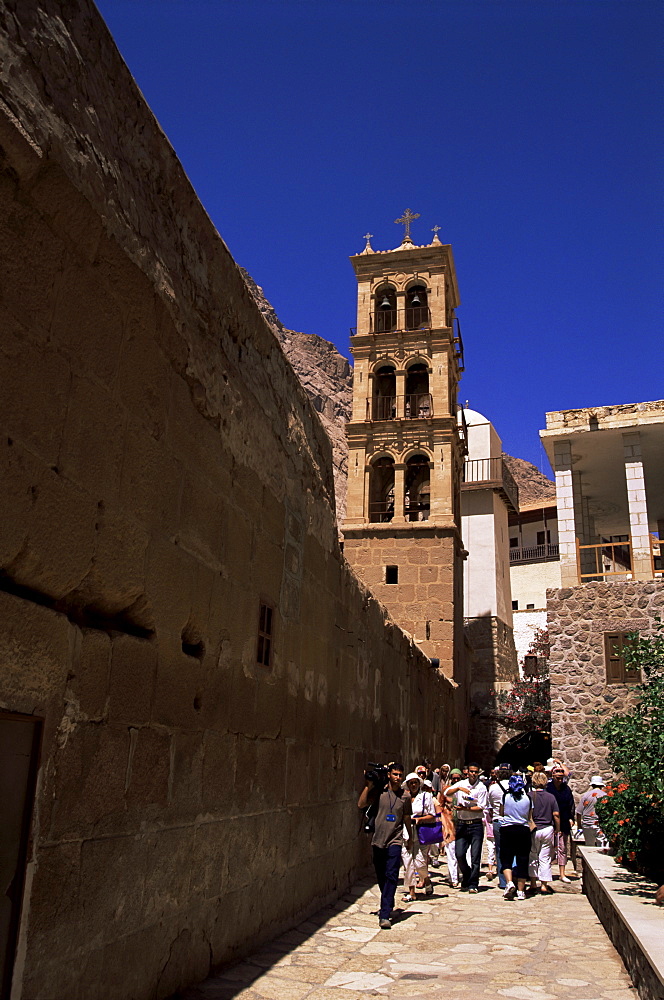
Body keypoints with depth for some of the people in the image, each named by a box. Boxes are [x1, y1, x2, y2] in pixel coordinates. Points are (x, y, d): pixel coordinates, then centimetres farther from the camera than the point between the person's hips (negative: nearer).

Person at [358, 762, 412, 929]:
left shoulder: (405, 797, 4)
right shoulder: (379, 792, 0)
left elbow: (407, 818, 16)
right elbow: (361, 804, -9)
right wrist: (368, 786, -11)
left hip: (395, 841, -1)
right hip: (378, 840, 1)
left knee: (391, 876, -12)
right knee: (381, 876, 11)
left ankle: (385, 915, -12)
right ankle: (388, 905, 33)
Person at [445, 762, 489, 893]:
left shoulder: (481, 787, -1)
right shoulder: (461, 784, 7)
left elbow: (481, 807, -7)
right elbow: (447, 793, -4)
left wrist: (465, 808, -16)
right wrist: (459, 788, -19)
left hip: (476, 824, -2)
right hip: (461, 824, 2)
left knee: (475, 856, -1)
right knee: (459, 854, -2)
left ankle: (473, 884, 11)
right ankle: (466, 876, 24)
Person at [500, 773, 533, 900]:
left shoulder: (506, 797, -5)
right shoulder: (527, 798, -2)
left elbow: (501, 813, 6)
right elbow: (530, 817, 5)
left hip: (507, 829, -1)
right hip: (524, 830, 1)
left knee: (506, 859, 6)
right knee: (522, 861, 8)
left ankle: (509, 882, -16)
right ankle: (520, 891, 10)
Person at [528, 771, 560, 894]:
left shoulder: (529, 796, -7)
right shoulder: (550, 797, -2)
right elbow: (556, 815, -1)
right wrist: (557, 829, 11)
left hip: (533, 829, -1)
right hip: (547, 829, 1)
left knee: (532, 856, 12)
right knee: (545, 858, 7)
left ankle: (533, 884, 15)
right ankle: (544, 885, 8)